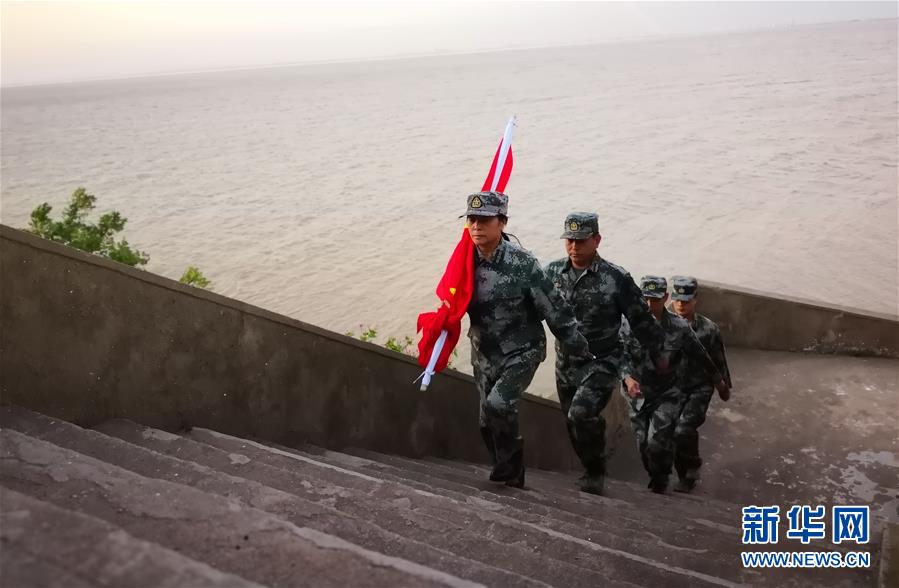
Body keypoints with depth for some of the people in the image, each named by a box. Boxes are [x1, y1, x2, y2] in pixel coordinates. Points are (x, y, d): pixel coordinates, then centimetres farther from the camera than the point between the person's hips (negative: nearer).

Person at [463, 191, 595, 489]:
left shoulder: (523, 264, -20)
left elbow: (556, 312, -16)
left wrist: (584, 355, -12)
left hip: (522, 351, -5)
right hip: (484, 355, 6)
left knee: (498, 405, -26)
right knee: (488, 423, 11)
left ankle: (509, 465, 2)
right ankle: (510, 479, 33)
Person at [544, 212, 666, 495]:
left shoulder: (616, 278, -12)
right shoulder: (553, 272, -2)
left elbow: (641, 320, -3)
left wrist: (659, 352, 5)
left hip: (602, 364, -5)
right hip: (566, 365, 5)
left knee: (581, 414, -25)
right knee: (574, 426, 15)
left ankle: (595, 471, 0)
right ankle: (592, 473, 39)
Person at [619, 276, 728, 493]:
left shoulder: (679, 327, -13)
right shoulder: (629, 324, -11)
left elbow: (700, 356, 1)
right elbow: (622, 355, -17)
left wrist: (718, 379, 15)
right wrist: (628, 377, -37)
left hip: (667, 395, -2)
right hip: (638, 395, 2)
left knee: (657, 441, -16)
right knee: (643, 444, 11)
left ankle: (660, 481, 13)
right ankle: (655, 479, 39)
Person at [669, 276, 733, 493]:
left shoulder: (708, 329, -8)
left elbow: (719, 361, 4)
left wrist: (724, 387, 15)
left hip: (699, 389, -3)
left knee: (683, 430, -24)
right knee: (674, 435, 8)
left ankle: (693, 465, 5)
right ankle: (686, 477, 32)